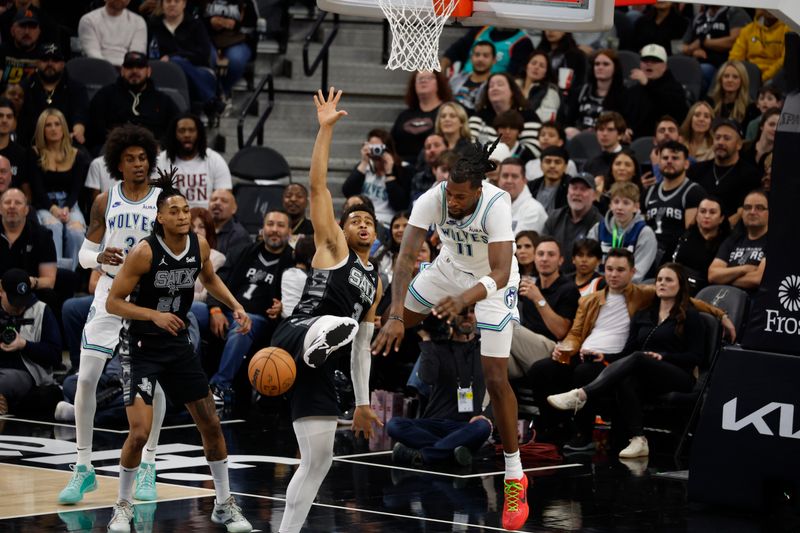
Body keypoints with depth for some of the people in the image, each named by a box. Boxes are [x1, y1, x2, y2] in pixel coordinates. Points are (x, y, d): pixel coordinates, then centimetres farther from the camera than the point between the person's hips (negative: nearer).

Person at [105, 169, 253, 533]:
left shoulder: (199, 246, -4)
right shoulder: (144, 252, -21)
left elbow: (209, 279, 18)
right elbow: (113, 302, -17)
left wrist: (235, 306, 4)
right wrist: (154, 315, -29)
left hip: (178, 344, 6)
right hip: (140, 347, -6)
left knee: (211, 424, 6)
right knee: (140, 432, -16)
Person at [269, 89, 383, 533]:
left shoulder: (375, 283, 29)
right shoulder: (332, 246, 11)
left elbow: (362, 346, 30)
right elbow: (317, 185, 0)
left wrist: (362, 402, 25)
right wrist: (326, 128, -4)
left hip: (319, 364, 7)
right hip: (297, 335, -7)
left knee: (319, 459, 4)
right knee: (339, 325, -43)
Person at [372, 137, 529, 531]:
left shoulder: (497, 206, -37)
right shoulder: (431, 199, -28)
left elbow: (500, 273, -41)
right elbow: (406, 256, -29)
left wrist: (464, 299, -60)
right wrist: (395, 316, -40)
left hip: (493, 280, -4)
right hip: (450, 267, 4)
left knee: (495, 378, -11)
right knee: (393, 324, 12)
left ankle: (515, 478, -1)